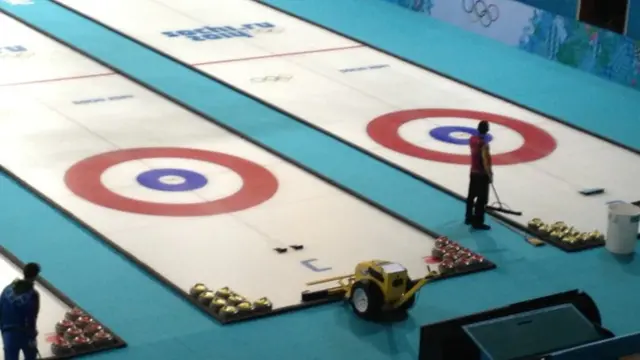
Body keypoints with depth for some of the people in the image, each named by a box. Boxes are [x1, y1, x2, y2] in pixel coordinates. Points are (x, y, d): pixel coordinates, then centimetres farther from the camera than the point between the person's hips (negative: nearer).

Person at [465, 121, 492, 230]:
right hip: (482, 174, -8)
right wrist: (489, 175, -10)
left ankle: (469, 217, 32)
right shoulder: (484, 144, -27)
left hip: (473, 171, 8)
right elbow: (485, 162, -24)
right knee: (482, 198, 2)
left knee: (471, 195, 20)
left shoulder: (472, 139, -2)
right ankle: (477, 222, 7)